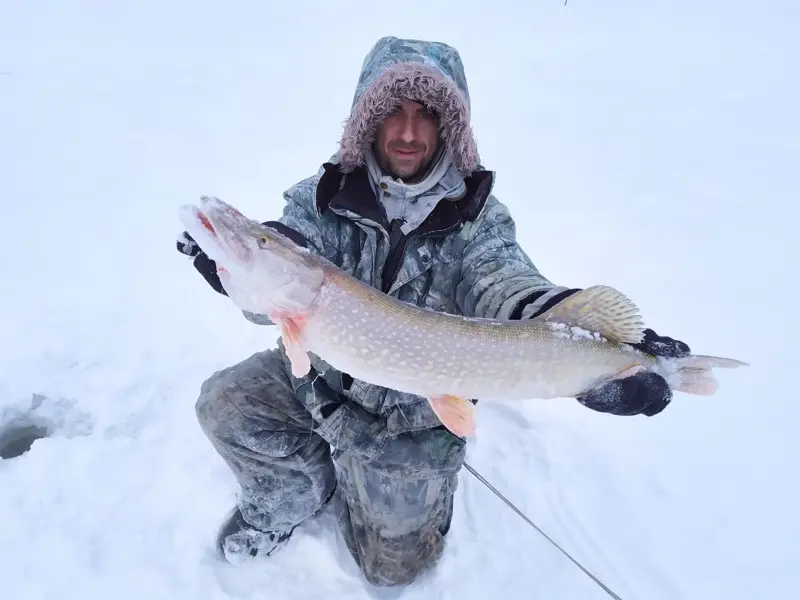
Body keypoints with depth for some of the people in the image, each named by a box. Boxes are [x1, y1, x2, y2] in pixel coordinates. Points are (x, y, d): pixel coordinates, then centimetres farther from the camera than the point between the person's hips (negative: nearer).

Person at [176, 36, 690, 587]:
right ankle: (288, 500, 13)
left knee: (394, 564, 8)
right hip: (320, 374, 2)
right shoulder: (322, 198, -11)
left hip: (417, 418, -1)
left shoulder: (477, 218, -14)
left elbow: (507, 288, -31)